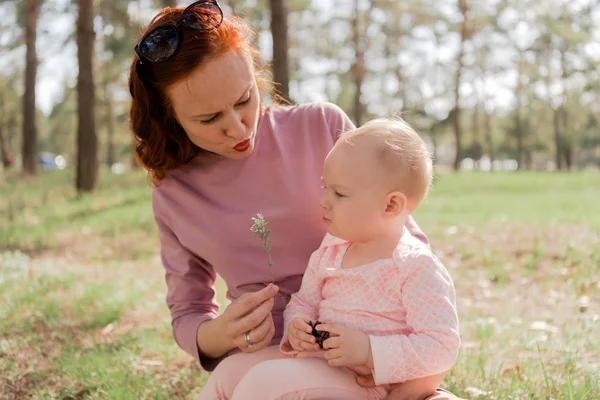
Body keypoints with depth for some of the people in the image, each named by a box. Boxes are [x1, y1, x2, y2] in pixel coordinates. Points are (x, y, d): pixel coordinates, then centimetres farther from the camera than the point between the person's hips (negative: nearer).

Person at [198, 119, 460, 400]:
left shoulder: (417, 268, -17)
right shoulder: (330, 250, 6)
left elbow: (442, 347, -21)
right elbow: (303, 301, 17)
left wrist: (369, 351, -28)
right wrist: (296, 326, -8)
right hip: (315, 360, 8)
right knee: (230, 370, 3)